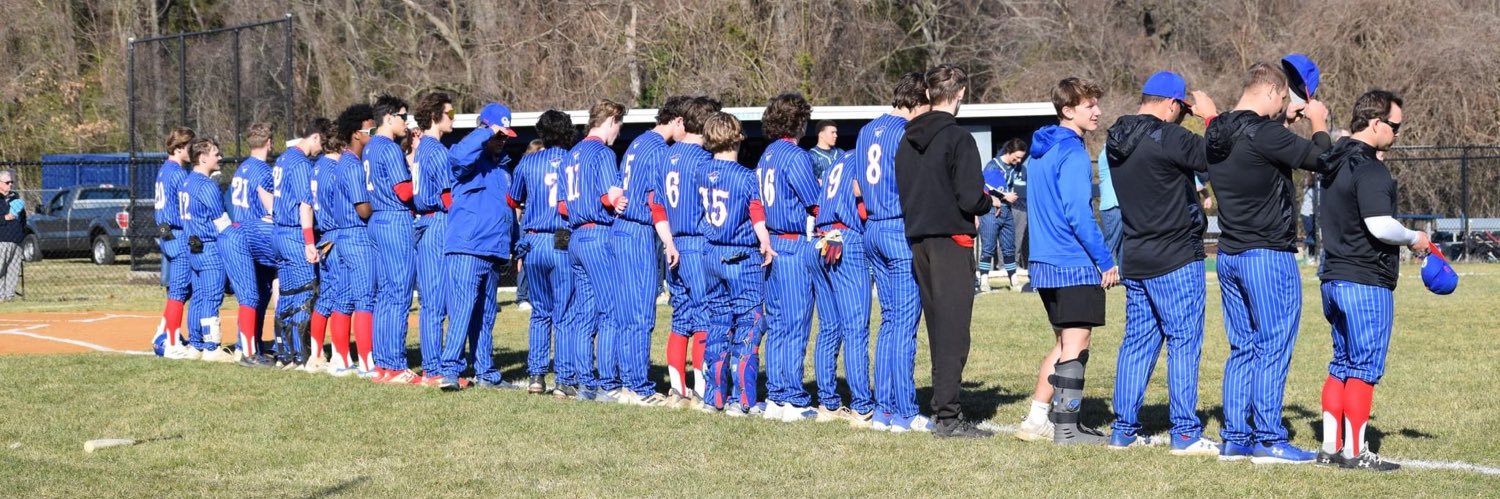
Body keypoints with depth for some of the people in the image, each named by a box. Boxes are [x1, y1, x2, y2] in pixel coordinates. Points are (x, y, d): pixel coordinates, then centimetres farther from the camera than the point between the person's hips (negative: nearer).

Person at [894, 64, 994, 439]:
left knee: (938, 327, 14)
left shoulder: (908, 140, 10)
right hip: (951, 240, -7)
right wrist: (988, 202, 4)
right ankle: (947, 416, -9)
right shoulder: (957, 138, -12)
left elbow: (901, 190, 14)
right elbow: (970, 199, -16)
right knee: (953, 329, -6)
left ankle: (944, 406, 18)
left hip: (917, 240, 7)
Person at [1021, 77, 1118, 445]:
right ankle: (1067, 428, -1)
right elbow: (1078, 214, -20)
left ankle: (1037, 420, 18)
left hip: (1044, 262, 9)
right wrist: (1106, 261, -15)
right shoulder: (1072, 154, -15)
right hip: (1074, 263, -9)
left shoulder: (1041, 150, 14)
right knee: (1075, 345, -3)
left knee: (1064, 343, 18)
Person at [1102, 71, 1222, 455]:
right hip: (1176, 259, -8)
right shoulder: (1166, 137, -17)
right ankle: (1185, 434, -4)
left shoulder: (1117, 141, 9)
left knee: (1138, 341, 12)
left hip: (1135, 259, 8)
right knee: (1184, 341, -3)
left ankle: (1124, 430, 13)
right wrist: (1212, 117, -1)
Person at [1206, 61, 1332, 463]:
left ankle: (1235, 438, 13)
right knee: (1274, 347, -2)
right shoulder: (1261, 134, -19)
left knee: (1242, 348, 13)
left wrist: (1284, 120, 21)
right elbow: (1316, 158, -15)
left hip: (1229, 256, 8)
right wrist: (1319, 124, 3)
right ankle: (1268, 439, -2)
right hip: (1268, 256, -8)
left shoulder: (1216, 132, 7)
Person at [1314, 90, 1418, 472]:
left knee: (1342, 364, 15)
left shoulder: (1336, 161, 12)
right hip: (1367, 282, -9)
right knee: (1366, 367, -3)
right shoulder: (1370, 169, -17)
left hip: (1334, 279, 9)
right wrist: (1413, 239, -8)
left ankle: (1331, 447, 16)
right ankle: (1355, 451, -1)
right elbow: (1380, 225, -24)